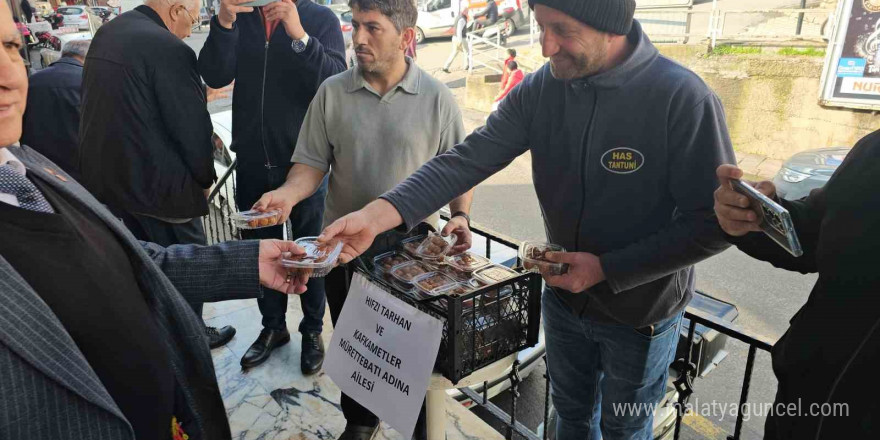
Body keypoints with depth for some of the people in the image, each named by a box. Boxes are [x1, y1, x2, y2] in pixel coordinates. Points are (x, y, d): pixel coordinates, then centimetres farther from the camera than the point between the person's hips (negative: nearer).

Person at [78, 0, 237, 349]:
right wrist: (204, 179, -2)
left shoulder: (106, 33, 6)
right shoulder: (170, 49, -22)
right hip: (153, 183, -8)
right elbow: (192, 127, -19)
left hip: (100, 173, 8)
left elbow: (106, 108, 13)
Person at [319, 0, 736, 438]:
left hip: (640, 314, -3)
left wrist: (607, 268, -25)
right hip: (564, 297, 4)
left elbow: (713, 224, -21)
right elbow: (467, 160, -18)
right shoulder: (539, 90, -13)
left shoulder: (683, 99, -26)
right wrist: (377, 215, -31)